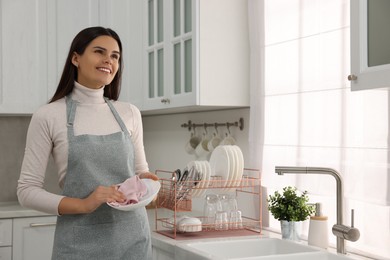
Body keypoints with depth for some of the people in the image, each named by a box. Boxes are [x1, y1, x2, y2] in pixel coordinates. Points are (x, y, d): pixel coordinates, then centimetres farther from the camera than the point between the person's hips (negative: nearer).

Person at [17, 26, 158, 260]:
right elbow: (27, 190, -6)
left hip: (132, 236, 3)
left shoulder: (129, 113, 5)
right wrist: (83, 205, -18)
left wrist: (145, 182, -7)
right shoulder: (48, 117, -5)